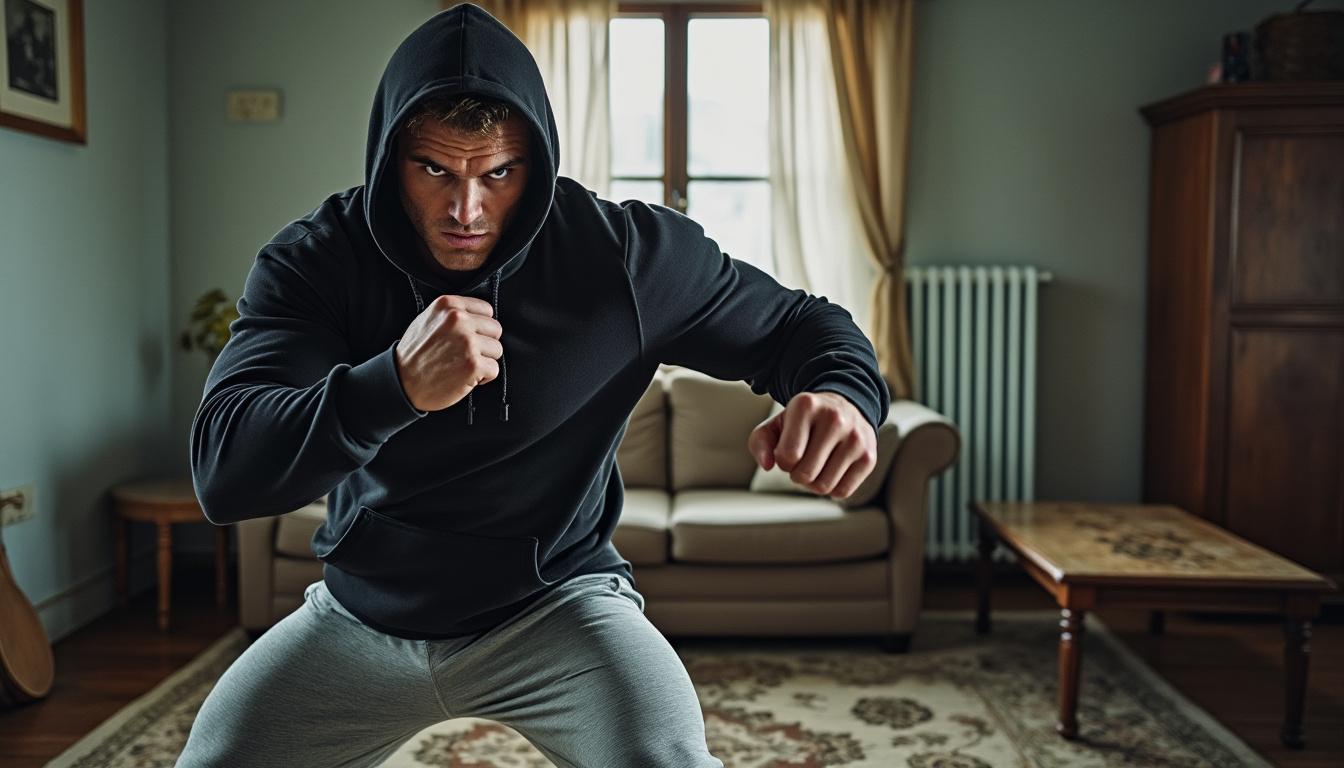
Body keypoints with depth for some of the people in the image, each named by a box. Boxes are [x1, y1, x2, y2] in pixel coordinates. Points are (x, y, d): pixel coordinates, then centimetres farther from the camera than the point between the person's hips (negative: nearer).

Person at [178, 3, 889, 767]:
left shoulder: (624, 251, -15)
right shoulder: (314, 261, -14)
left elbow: (798, 323, -3)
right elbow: (222, 470, -26)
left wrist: (843, 393, -29)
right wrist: (394, 386, -45)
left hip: (558, 603, -2)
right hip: (364, 613, 3)